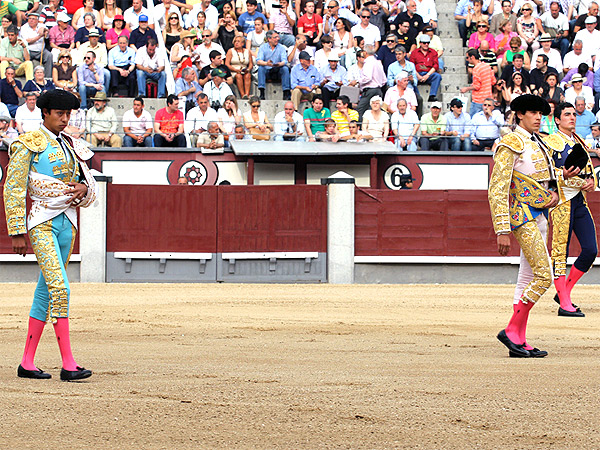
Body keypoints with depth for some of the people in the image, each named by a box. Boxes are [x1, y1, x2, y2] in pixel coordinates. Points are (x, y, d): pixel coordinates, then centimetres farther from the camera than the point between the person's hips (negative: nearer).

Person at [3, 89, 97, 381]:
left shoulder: (70, 146, 15)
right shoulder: (28, 145, -5)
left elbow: (88, 182, 23)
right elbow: (13, 190, -8)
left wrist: (84, 187, -2)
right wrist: (17, 234, -12)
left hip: (66, 222, 7)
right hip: (40, 223, -7)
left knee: (46, 289, 8)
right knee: (60, 287, -17)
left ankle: (27, 363, 14)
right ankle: (68, 364, -18)